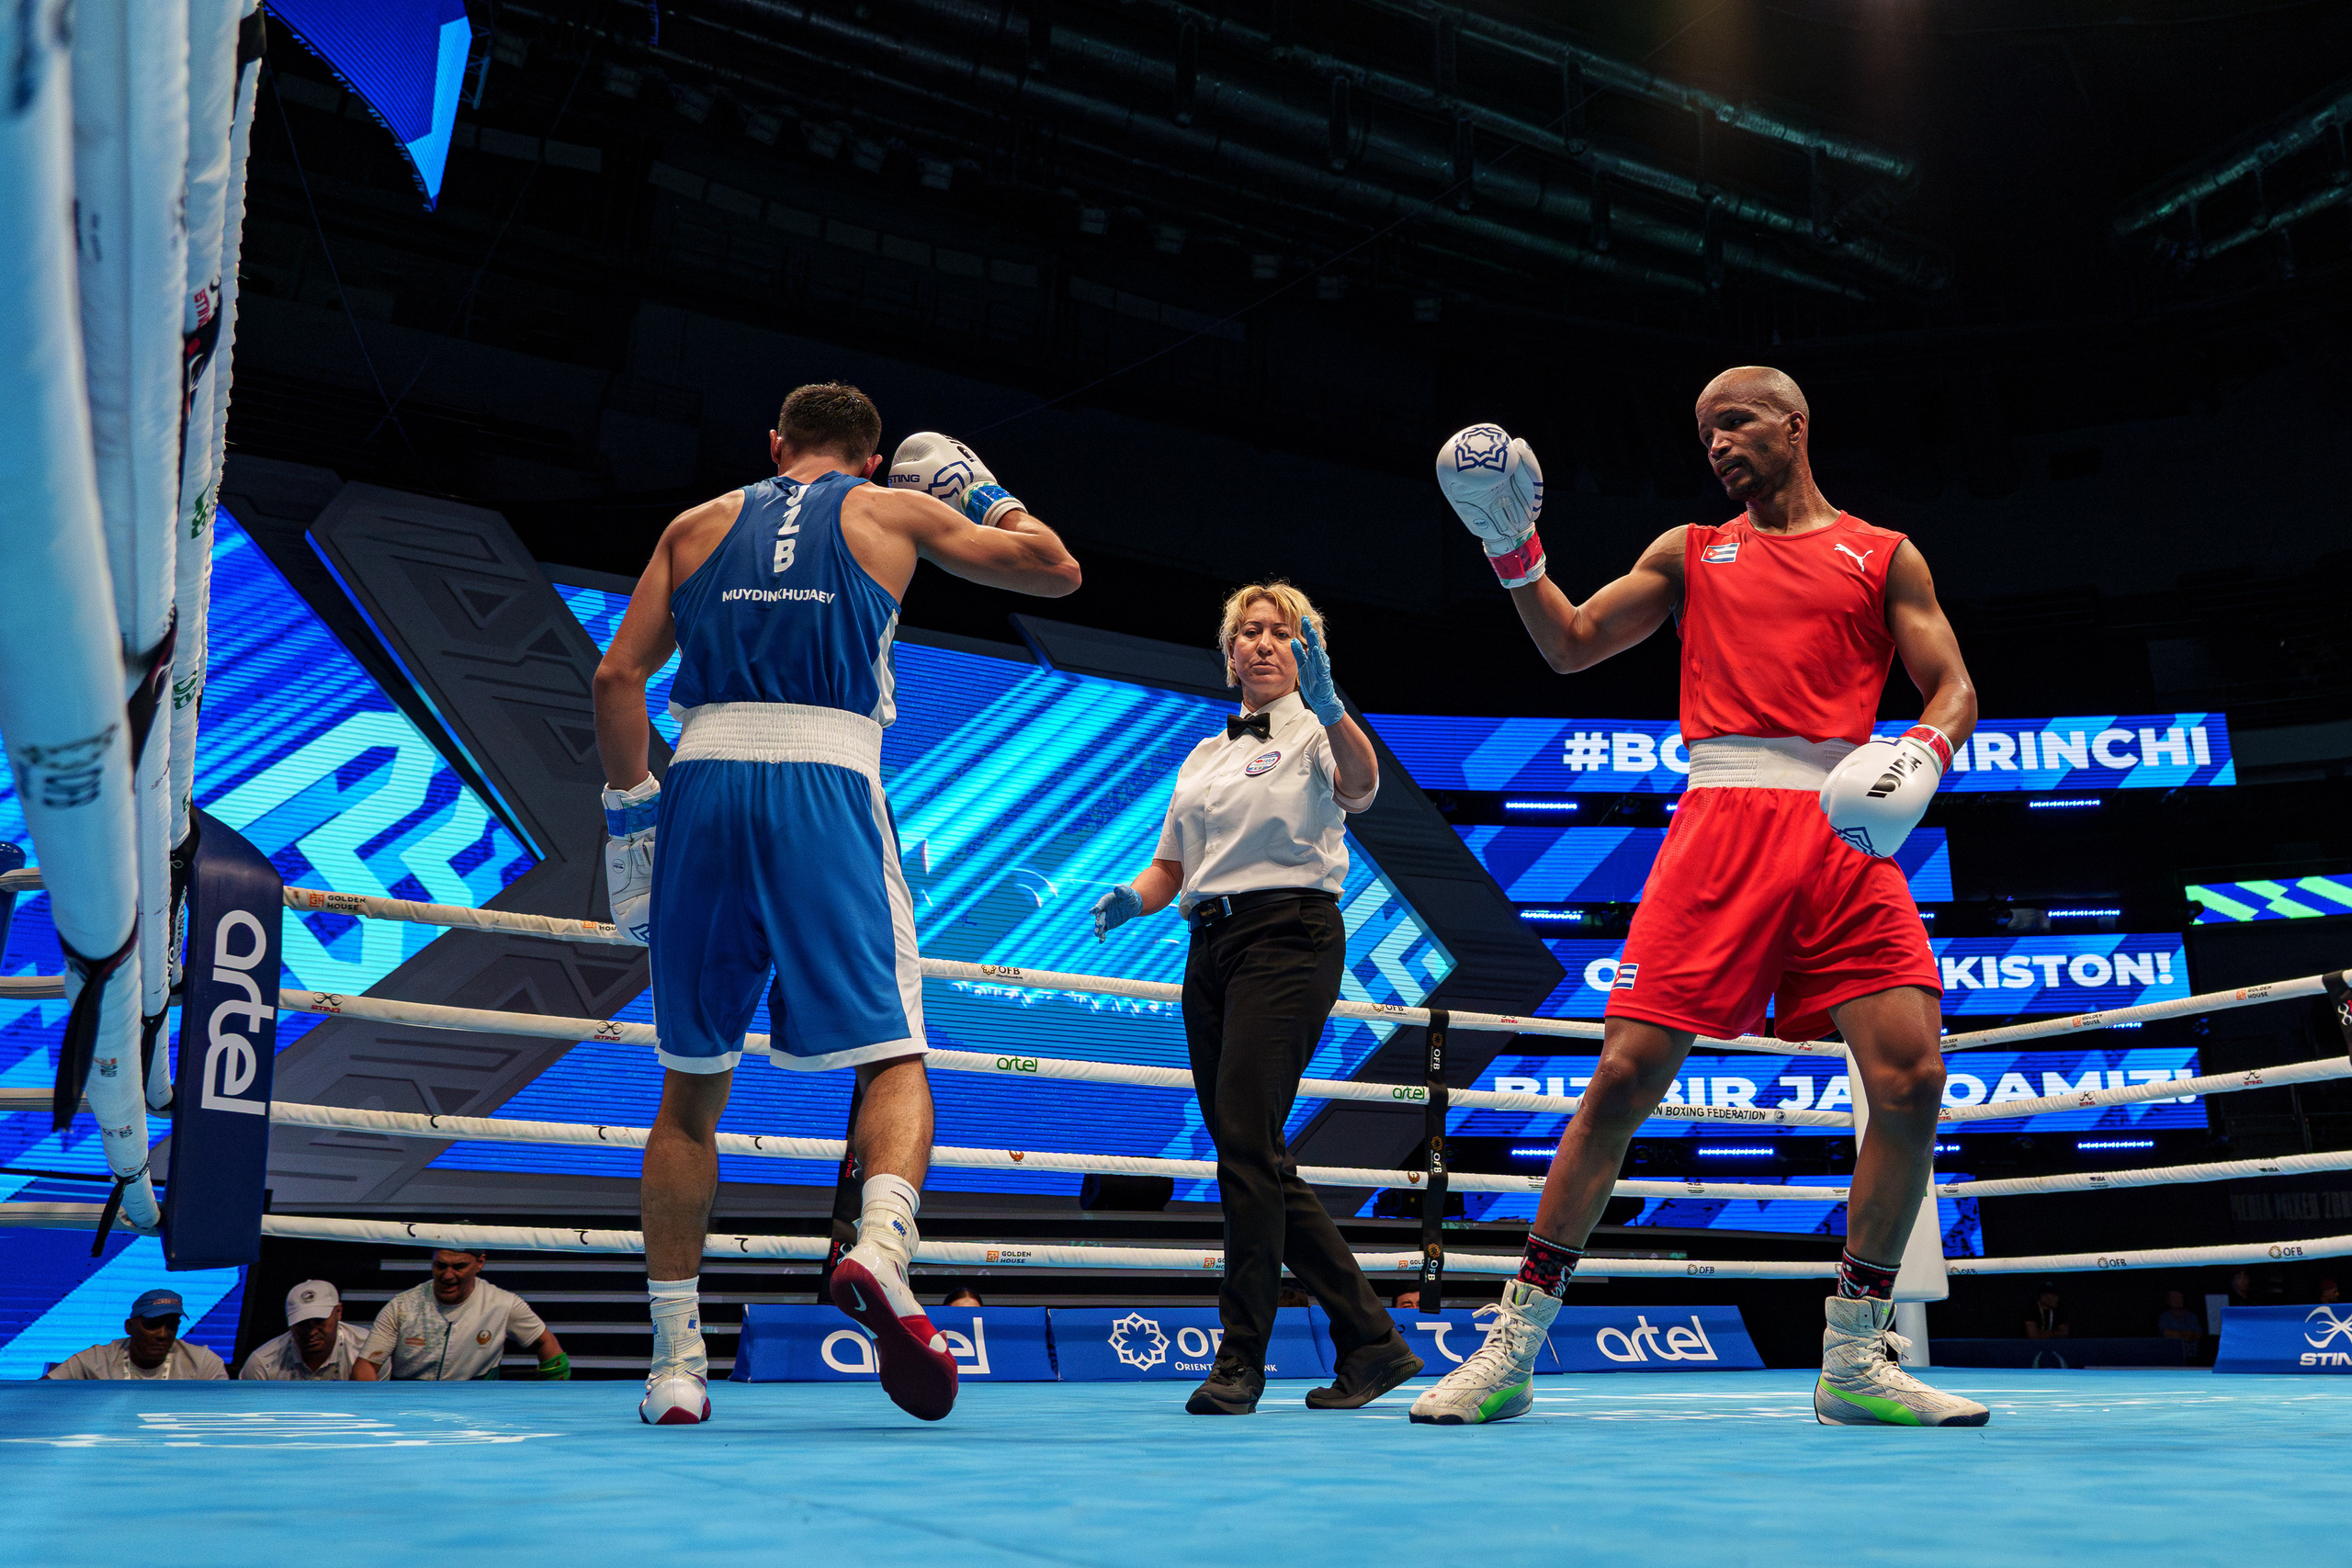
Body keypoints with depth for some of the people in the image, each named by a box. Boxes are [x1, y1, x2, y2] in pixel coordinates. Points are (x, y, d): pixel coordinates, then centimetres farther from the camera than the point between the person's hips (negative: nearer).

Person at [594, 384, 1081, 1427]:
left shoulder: (699, 525, 21)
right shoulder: (892, 511, 15)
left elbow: (619, 677, 11)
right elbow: (1057, 569, 22)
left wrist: (628, 813, 15)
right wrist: (984, 494, 37)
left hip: (704, 785, 3)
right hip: (825, 786, -2)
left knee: (693, 1085, 13)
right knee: (894, 1058, 3)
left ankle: (674, 1364, 15)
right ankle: (881, 1244, -28)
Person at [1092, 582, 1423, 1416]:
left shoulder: (1316, 732, 3)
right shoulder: (1203, 756, 22)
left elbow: (1360, 787, -21)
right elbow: (1170, 868, 23)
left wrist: (1329, 708, -40)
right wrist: (1131, 899, 0)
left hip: (1289, 937, -7)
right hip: (1211, 948, 7)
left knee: (1245, 1138, -17)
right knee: (1252, 1156, 5)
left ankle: (1240, 1356, -8)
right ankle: (1371, 1341, 14)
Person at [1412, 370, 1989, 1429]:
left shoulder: (1886, 558, 17)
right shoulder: (1690, 553, 22)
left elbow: (1953, 689, 9)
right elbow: (1570, 646, 18)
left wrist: (1924, 750, -13)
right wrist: (1514, 550, 3)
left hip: (1844, 834, 0)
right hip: (1719, 825, 0)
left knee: (1911, 1080, -13)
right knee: (1623, 1075, -10)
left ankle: (1854, 1361, 4)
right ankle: (1513, 1349, 0)